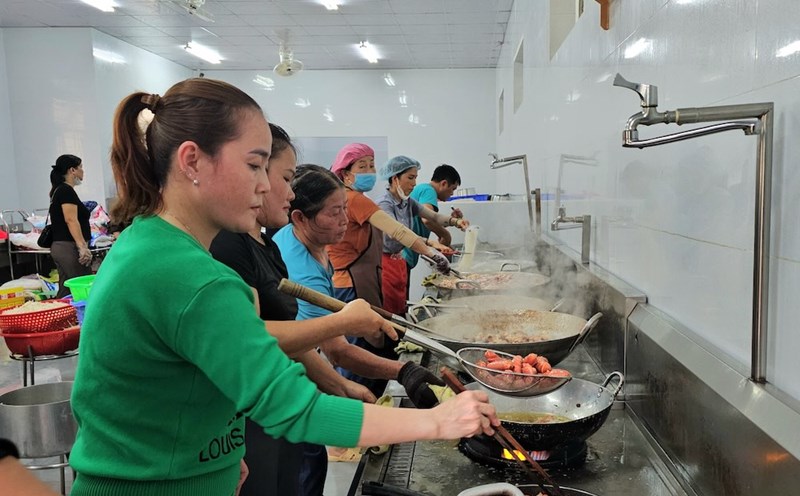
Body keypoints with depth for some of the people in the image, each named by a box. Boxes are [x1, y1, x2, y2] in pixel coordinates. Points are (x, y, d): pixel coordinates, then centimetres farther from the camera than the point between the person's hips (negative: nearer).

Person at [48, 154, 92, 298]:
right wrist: (82, 246, -26)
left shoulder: (58, 190, 18)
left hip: (58, 247, 10)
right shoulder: (67, 190, -10)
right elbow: (71, 220, -20)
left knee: (65, 291, 10)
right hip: (69, 248, -10)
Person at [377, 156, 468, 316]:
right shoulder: (385, 204, -18)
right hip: (385, 264, -8)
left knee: (400, 311, 12)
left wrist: (455, 221, -15)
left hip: (400, 262, 8)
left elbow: (434, 216, 5)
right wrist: (430, 242, -43)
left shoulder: (407, 202, 8)